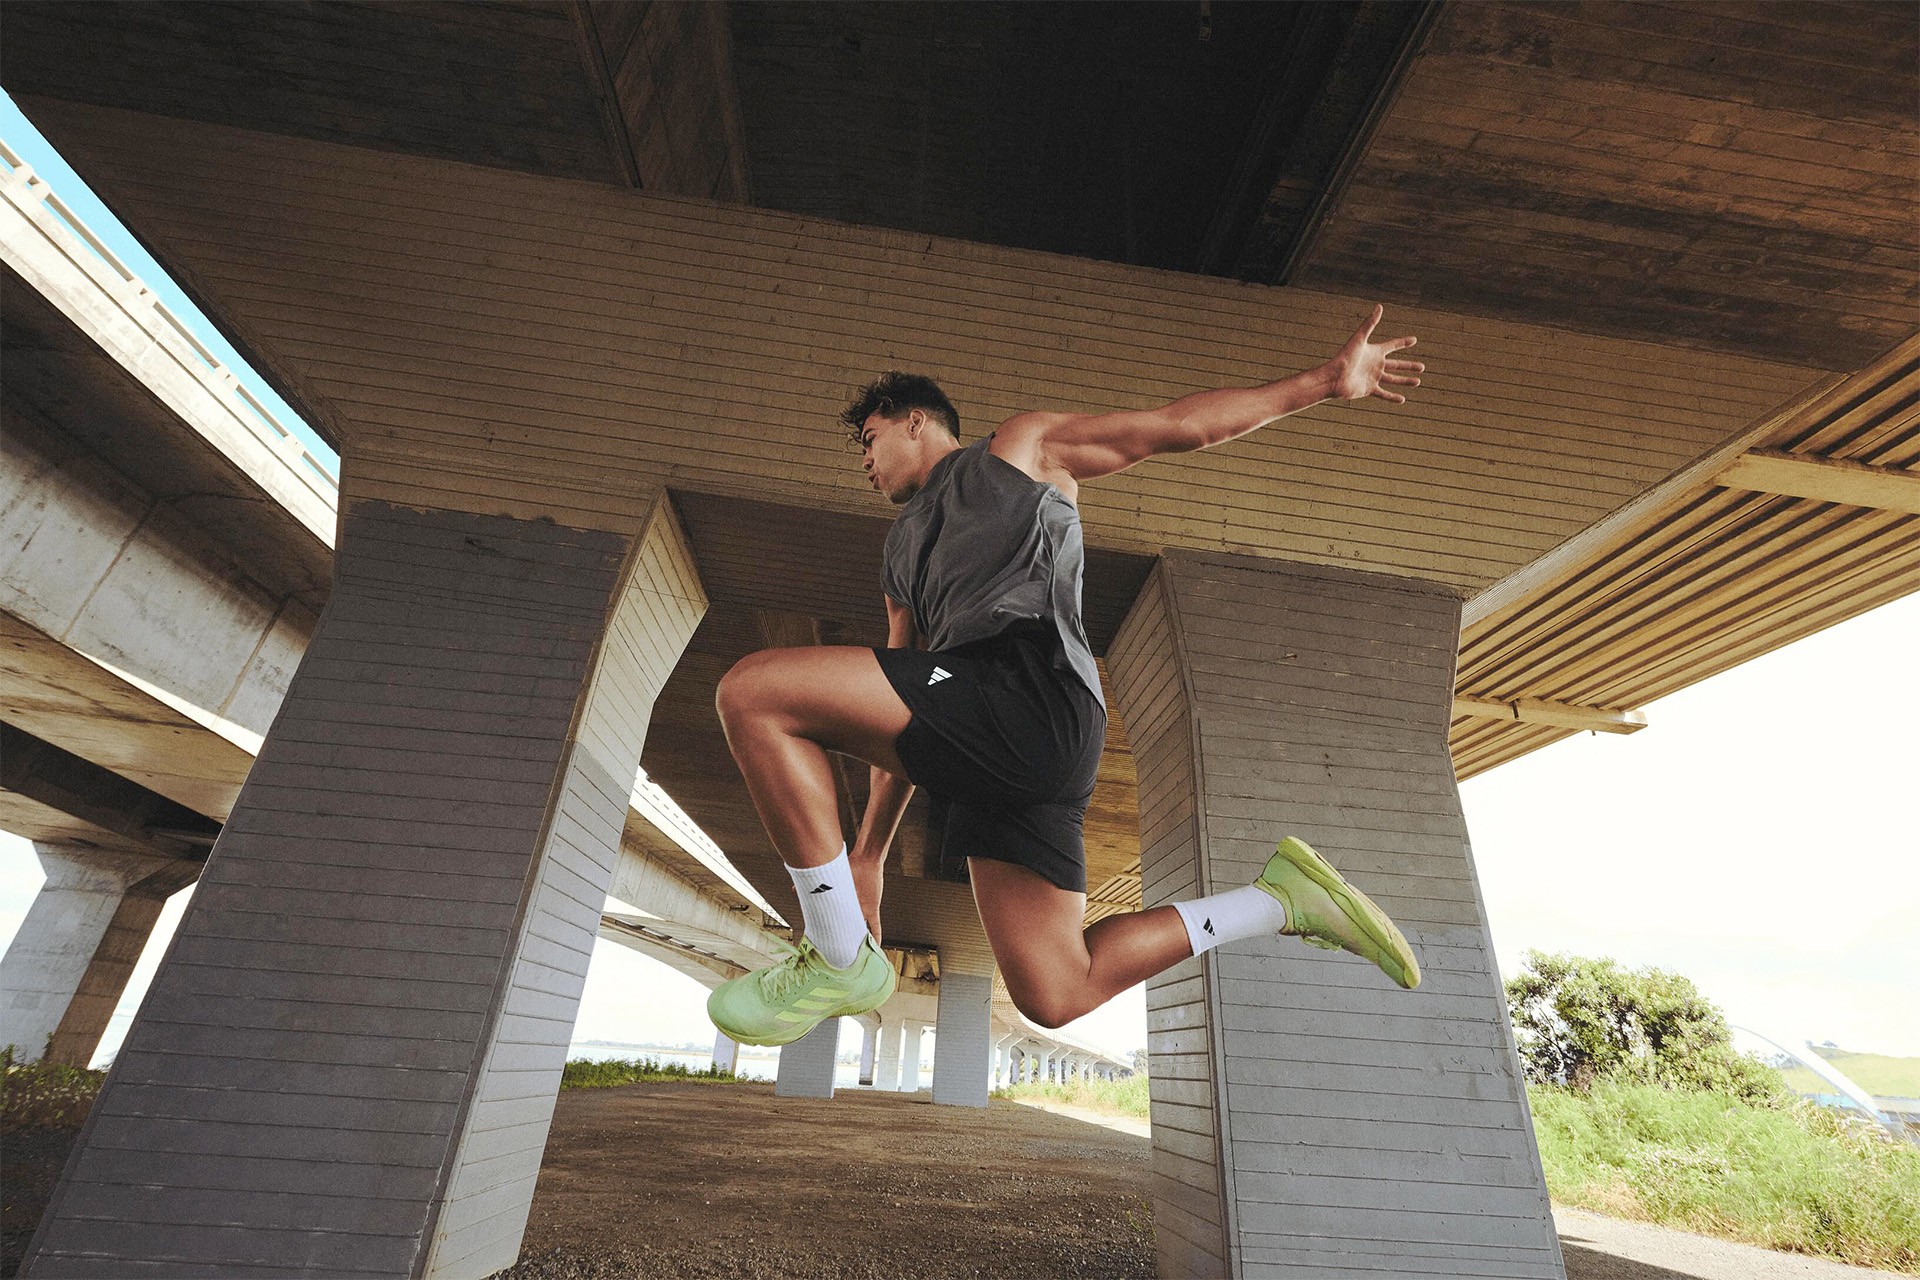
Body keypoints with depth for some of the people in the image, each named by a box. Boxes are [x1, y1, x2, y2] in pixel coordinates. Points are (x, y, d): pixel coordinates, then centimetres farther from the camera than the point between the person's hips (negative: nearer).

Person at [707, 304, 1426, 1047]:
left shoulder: (1024, 446, 21)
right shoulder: (903, 550, 35)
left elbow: (1180, 425, 18)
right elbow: (903, 702, 29)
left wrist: (1329, 380, 12)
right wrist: (867, 855, 24)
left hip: (1031, 689, -8)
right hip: (983, 743, 8)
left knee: (753, 691, -16)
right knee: (1055, 996, 3)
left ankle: (841, 961, -8)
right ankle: (1279, 900, 15)